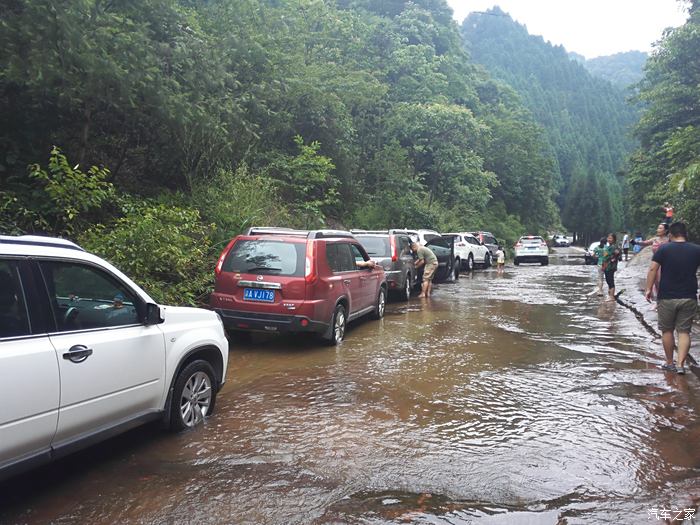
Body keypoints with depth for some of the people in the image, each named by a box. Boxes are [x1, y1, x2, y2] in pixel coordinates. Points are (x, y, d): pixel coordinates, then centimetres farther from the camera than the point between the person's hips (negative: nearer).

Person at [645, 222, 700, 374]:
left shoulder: (664, 248, -5)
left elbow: (653, 269, -11)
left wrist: (649, 289, -7)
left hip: (667, 297, -1)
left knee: (667, 330, 12)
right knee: (684, 332, 7)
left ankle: (670, 363, 19)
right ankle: (680, 364, -3)